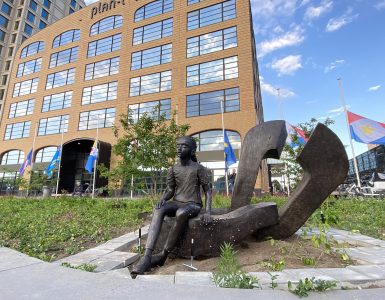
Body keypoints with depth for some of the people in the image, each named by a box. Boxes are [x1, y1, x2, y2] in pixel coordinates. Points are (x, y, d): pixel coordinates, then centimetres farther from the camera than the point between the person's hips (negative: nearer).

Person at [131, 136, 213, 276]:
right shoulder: (173, 169, 7)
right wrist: (162, 198, -14)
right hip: (176, 203, 4)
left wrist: (208, 212, -17)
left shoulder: (199, 168, -4)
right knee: (158, 209, -29)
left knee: (181, 213, -38)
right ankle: (146, 256, -36)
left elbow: (207, 190, -3)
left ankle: (163, 255, -23)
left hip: (192, 205, -3)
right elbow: (170, 190, 9)